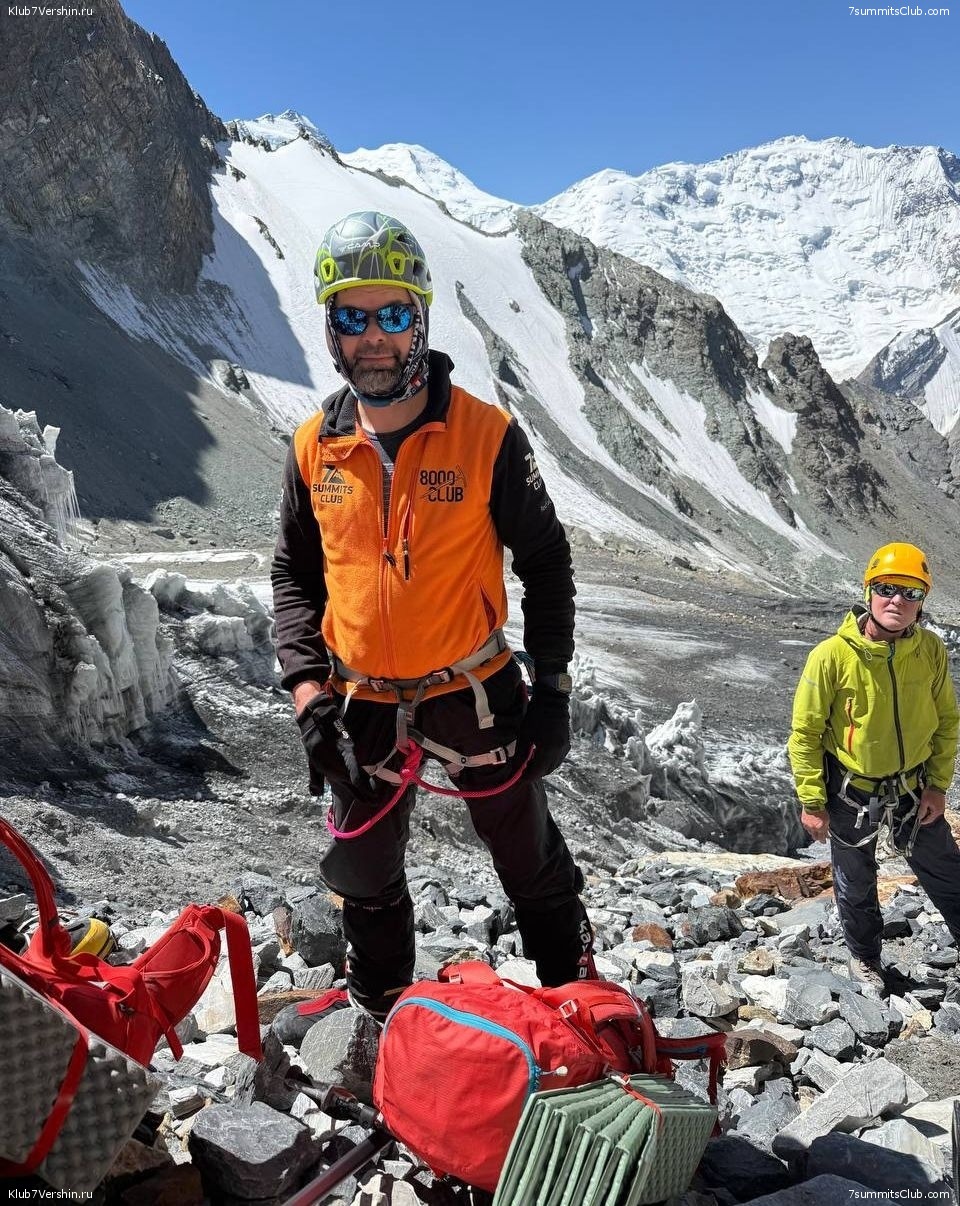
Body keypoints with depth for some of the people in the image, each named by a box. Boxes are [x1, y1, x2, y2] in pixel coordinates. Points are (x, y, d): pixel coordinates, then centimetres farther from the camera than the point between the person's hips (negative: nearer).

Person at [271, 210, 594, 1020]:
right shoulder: (314, 446, -3)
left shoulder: (487, 435, -13)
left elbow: (544, 560, -4)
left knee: (533, 864, 13)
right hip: (362, 704, 3)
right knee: (364, 876, 19)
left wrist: (553, 687, -7)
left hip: (474, 694, -3)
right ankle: (379, 1017, 44)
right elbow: (294, 574, 5)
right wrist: (309, 692, -5)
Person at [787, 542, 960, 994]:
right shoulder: (833, 656, -23)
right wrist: (812, 802, -13)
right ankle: (864, 957, 43)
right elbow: (805, 733, -15)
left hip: (914, 790, 2)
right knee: (856, 884, 19)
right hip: (851, 794, -2)